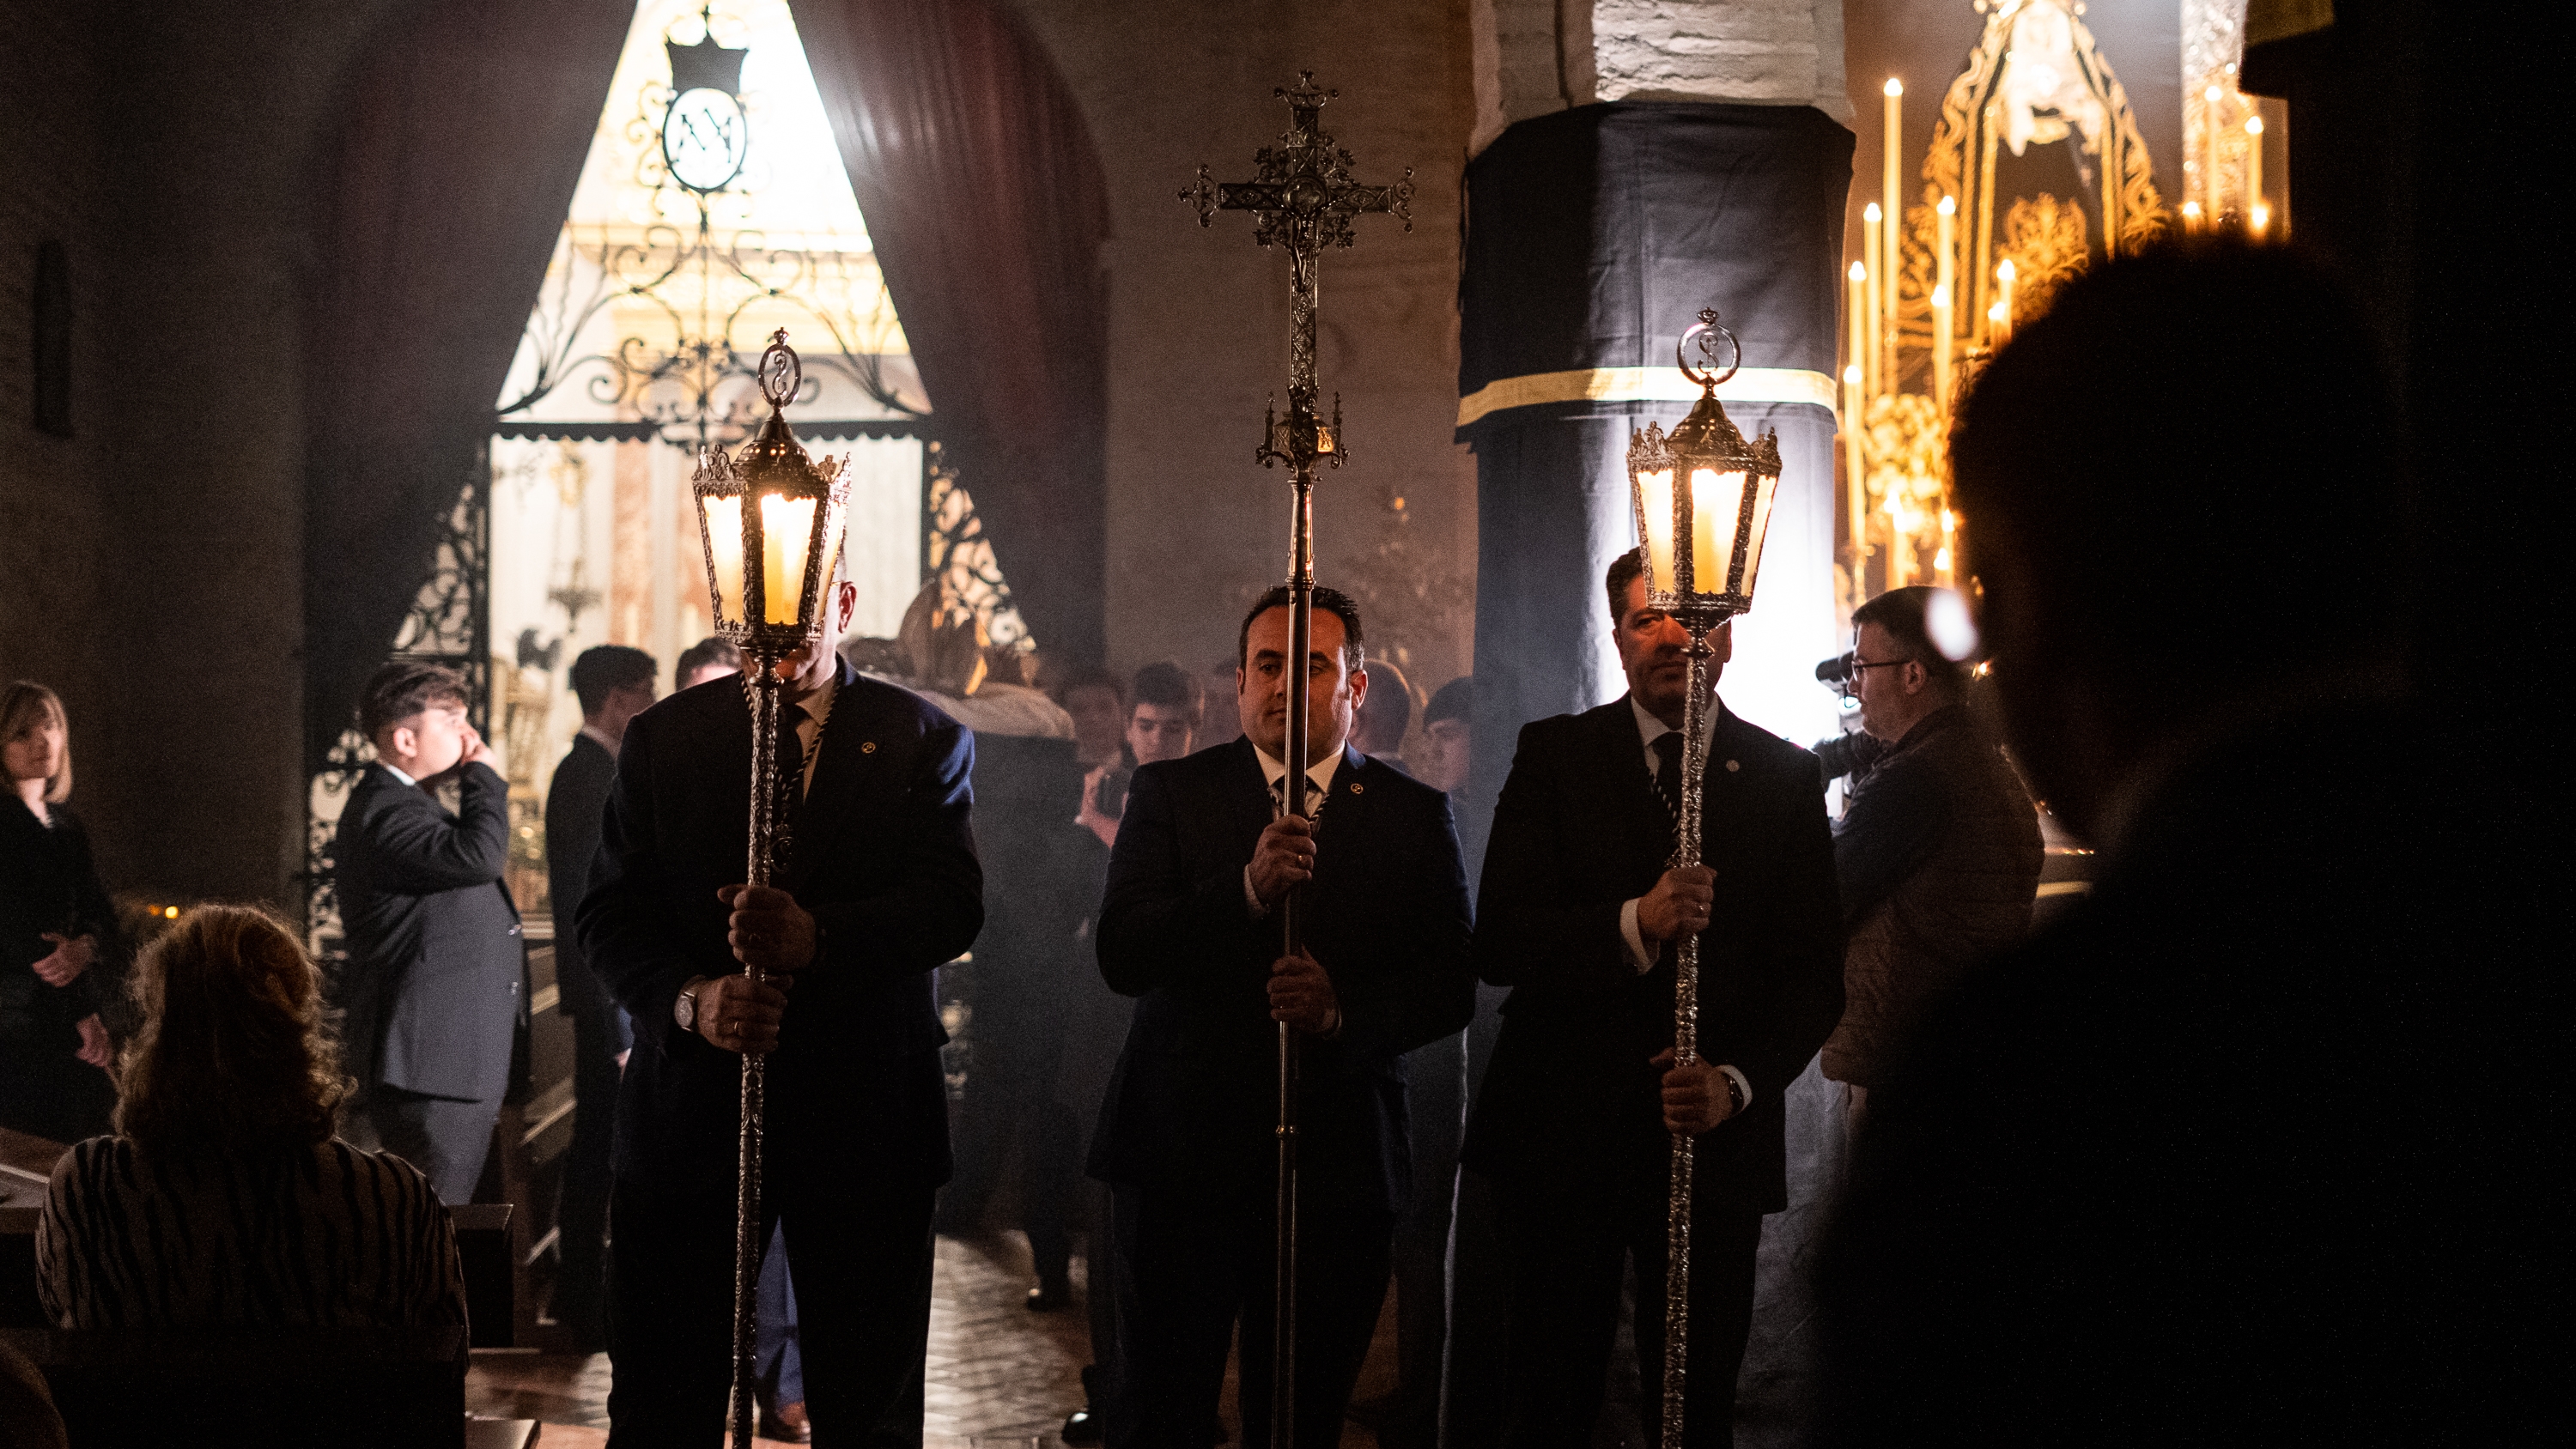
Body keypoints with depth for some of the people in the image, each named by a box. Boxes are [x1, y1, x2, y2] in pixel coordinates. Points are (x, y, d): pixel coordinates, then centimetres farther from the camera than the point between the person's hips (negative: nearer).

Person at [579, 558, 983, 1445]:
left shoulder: (923, 741, 4)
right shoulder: (661, 740, 9)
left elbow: (954, 904, -8)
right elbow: (610, 916, 3)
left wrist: (822, 938, -26)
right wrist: (688, 999, -18)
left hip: (862, 1113, -1)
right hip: (693, 1100, 1)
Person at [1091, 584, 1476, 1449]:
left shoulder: (1415, 817, 7)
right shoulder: (1170, 794, 4)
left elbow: (1450, 986, 1)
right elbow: (1120, 955, -9)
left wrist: (1344, 1013, -18)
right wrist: (1247, 889, -23)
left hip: (1338, 1164, 1)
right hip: (1185, 1157, -1)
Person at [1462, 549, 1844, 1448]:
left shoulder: (1783, 776, 6)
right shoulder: (1554, 755, 2)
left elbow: (1814, 972, 3)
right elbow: (1498, 944, -8)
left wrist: (1739, 1081, -13)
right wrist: (1635, 925, -24)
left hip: (1719, 1137, 1)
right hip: (1565, 1136, -1)